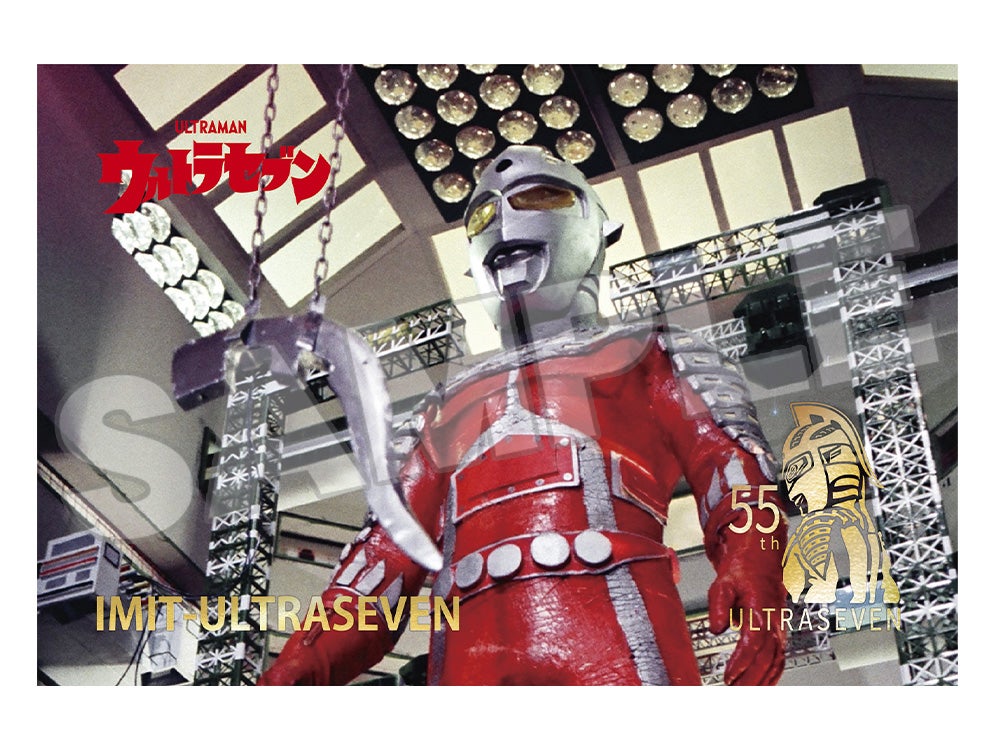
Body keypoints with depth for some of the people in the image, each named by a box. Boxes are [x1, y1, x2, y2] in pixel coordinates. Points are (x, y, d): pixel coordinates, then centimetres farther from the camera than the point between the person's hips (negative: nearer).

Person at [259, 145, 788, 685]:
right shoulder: (447, 405, 34)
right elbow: (388, 548, 27)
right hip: (471, 656, 3)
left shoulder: (651, 356, 25)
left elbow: (723, 454, 8)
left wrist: (752, 559, -15)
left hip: (610, 628, -3)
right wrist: (306, 660, 11)